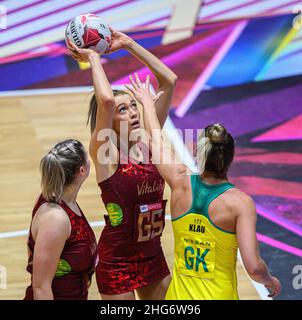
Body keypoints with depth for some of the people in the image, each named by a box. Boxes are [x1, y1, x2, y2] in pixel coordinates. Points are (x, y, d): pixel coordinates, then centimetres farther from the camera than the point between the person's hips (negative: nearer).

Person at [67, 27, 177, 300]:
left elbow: (169, 80, -3)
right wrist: (93, 57, -19)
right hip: (117, 262, -6)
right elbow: (105, 99, -33)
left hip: (153, 255, 6)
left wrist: (128, 44, -6)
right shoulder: (105, 153, -15)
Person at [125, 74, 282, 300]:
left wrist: (147, 101, 28)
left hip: (179, 294, 4)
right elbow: (254, 268, -22)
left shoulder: (181, 182, -8)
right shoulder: (240, 202, -18)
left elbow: (156, 141, 12)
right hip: (219, 295, -3)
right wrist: (271, 282, 0)